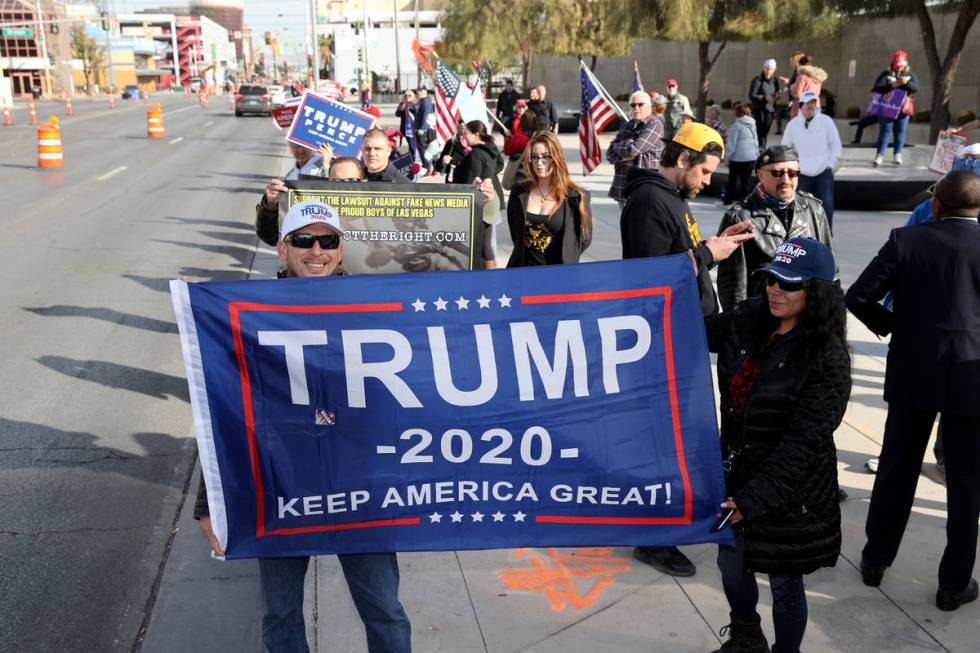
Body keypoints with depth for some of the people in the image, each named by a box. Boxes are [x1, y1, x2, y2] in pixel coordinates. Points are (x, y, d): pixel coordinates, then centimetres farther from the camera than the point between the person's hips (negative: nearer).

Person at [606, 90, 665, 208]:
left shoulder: (655, 125, -7)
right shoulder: (626, 126, 15)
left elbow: (633, 149, -17)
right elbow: (610, 154, 9)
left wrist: (617, 146, 2)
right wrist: (624, 157, -11)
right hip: (623, 188, 7)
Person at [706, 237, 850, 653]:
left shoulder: (827, 358, -20)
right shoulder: (749, 321, -4)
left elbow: (802, 442, -21)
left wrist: (753, 499, -24)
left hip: (789, 492, -6)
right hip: (736, 474, 6)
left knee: (784, 583, 12)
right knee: (731, 564, 22)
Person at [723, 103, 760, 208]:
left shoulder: (736, 125, -13)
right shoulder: (753, 124, 10)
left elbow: (731, 143, -12)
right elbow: (756, 141, 16)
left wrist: (727, 156, -5)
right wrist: (756, 153, 21)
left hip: (738, 158, -5)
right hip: (751, 157, 6)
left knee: (732, 180, 9)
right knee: (747, 180, 10)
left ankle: (728, 201, 16)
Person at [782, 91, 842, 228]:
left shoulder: (826, 121, -1)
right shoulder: (793, 125, 2)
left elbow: (836, 145, 4)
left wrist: (830, 164, -4)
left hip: (824, 173, -1)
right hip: (802, 174, 1)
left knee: (827, 206, -2)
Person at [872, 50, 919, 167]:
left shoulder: (911, 75, 8)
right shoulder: (886, 74, 3)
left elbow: (915, 88, -7)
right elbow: (877, 88, -9)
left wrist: (906, 82, -26)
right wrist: (892, 85, -22)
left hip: (903, 109, 2)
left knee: (900, 132, 4)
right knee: (885, 131, -4)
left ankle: (898, 154, 13)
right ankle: (880, 155, -2)